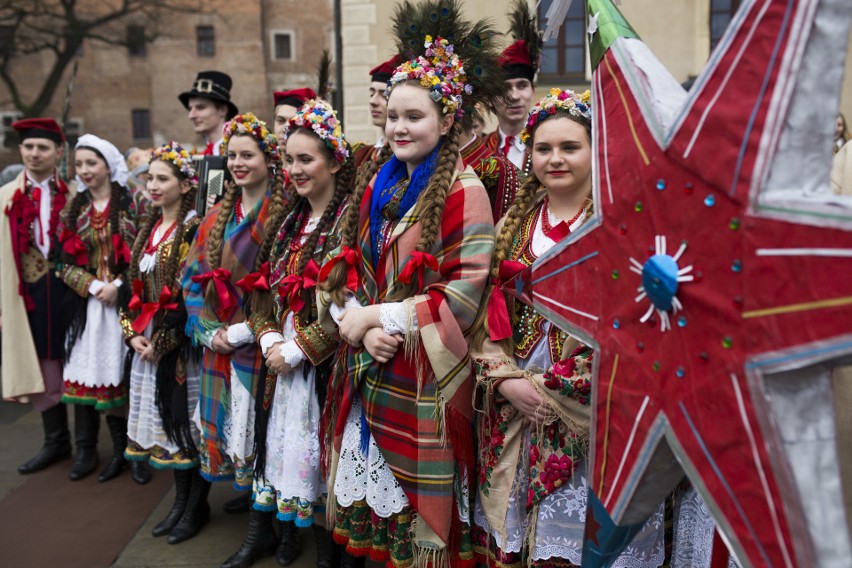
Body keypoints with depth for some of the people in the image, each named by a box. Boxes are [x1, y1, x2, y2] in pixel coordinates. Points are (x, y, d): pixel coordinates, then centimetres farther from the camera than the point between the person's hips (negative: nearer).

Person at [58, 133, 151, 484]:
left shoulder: (134, 203, 0)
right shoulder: (73, 209, 11)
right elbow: (65, 262, 8)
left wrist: (118, 285, -13)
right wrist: (93, 286, -7)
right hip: (87, 304, 3)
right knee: (91, 373, 4)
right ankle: (86, 449, 16)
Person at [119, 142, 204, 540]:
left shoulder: (194, 231, -11)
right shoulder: (150, 229, 12)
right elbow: (134, 286, 12)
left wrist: (162, 341, -16)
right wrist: (133, 333, 0)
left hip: (178, 341, -7)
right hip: (146, 340, 7)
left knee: (179, 413, 0)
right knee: (159, 413, 11)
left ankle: (190, 500, 15)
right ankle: (182, 495, 25)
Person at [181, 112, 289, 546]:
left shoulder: (283, 213, -8)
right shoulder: (217, 216, 11)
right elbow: (193, 277, 9)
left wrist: (246, 330, -16)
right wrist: (209, 330, -3)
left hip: (258, 341, -5)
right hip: (218, 339, 5)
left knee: (256, 423, 3)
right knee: (213, 421, 14)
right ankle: (199, 506, 31)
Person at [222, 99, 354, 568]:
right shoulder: (291, 219, 13)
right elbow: (265, 287, 12)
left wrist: (298, 349, -15)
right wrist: (269, 338, -4)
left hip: (322, 362, -6)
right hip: (282, 355, 6)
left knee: (317, 446, 1)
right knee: (280, 442, 13)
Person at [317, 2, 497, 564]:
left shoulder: (462, 190, -10)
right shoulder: (377, 188, 11)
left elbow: (464, 293, -16)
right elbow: (345, 271, 10)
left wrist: (376, 316, -14)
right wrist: (360, 324, -9)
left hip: (426, 376, -6)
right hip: (366, 368, 6)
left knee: (416, 507, 6)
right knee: (367, 497, 15)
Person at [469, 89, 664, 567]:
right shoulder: (514, 226, 11)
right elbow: (488, 315, 9)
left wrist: (555, 385, -13)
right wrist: (506, 380, -6)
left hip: (588, 416, -4)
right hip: (513, 411, 4)